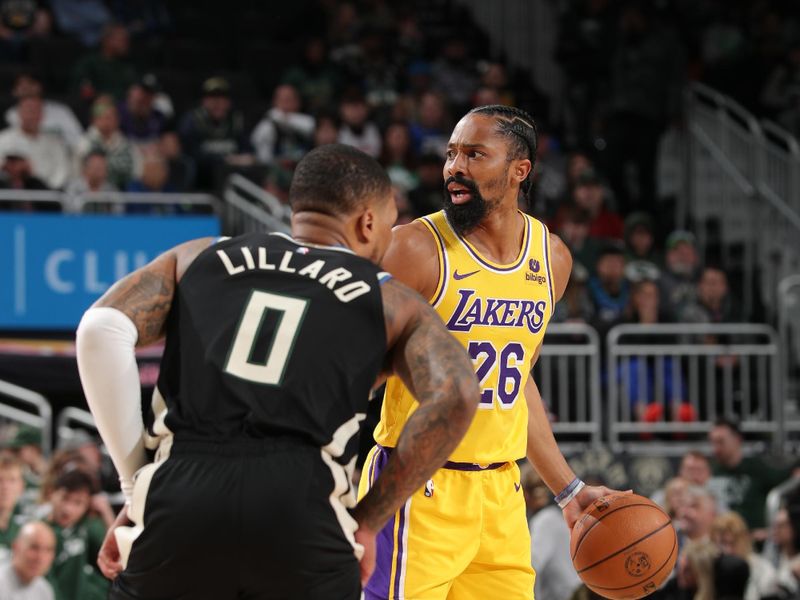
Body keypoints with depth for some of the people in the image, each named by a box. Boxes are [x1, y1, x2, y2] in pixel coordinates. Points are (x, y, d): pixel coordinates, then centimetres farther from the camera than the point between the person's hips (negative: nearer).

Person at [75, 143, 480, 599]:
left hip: (183, 498, 1)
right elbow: (456, 396, 0)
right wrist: (366, 522, 6)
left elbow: (100, 331, 6)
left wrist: (135, 482, 9)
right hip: (302, 511, -1)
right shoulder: (391, 301, 18)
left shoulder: (198, 258, 23)